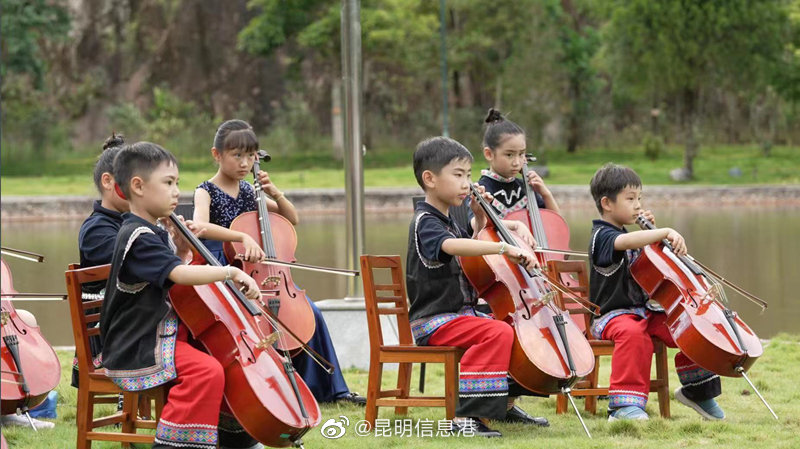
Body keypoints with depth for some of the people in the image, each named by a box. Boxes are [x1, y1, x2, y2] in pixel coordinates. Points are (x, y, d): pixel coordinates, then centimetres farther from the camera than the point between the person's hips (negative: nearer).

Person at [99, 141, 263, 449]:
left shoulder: (156, 234, 14)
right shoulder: (138, 238, -19)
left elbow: (171, 274, 21)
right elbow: (179, 274, -32)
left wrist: (182, 248, 5)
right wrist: (230, 272, -29)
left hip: (164, 333, 11)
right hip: (140, 349, -11)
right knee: (206, 371, -31)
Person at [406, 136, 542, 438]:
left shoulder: (449, 221, 17)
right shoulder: (425, 222, -14)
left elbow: (471, 242, 38)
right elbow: (452, 246, -36)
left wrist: (480, 218, 15)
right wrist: (505, 248, -44)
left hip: (459, 315, 10)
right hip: (434, 322, -10)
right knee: (498, 333, -30)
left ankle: (506, 404, 21)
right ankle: (466, 417, -34)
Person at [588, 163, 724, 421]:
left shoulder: (627, 235, 17)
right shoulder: (602, 236, -11)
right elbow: (627, 241, -35)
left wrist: (652, 230, 11)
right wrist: (665, 232, -40)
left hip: (643, 311, 8)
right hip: (612, 315, -8)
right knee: (632, 333, -41)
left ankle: (696, 390, 13)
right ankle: (624, 406, -40)